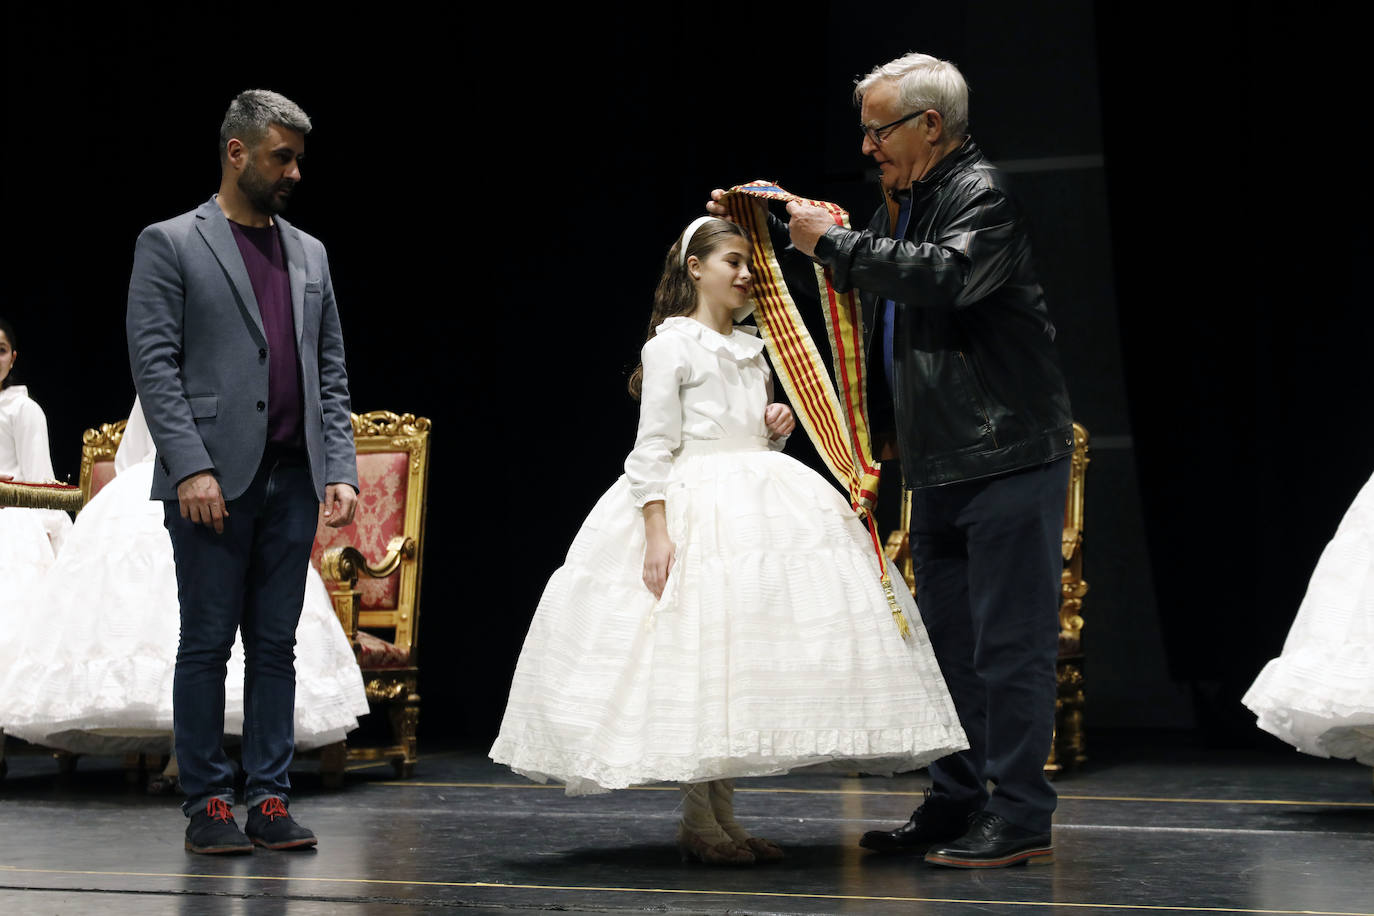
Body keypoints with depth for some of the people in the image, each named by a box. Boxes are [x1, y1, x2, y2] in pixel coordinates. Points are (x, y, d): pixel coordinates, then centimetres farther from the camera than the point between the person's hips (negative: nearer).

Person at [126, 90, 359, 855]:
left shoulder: (309, 254, 17)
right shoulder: (170, 245, 1)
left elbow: (332, 373, 16)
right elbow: (153, 362, -7)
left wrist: (341, 470, 5)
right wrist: (191, 467, -15)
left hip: (292, 478, 5)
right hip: (215, 479, -5)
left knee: (276, 644, 6)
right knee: (207, 643, -1)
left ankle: (270, 800, 10)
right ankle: (207, 804, 6)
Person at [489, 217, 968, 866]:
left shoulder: (752, 348, 17)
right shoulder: (671, 345, -4)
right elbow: (653, 448, -10)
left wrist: (778, 426, 4)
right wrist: (656, 532, -19)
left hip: (760, 506, 7)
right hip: (694, 510, -7)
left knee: (745, 660, 5)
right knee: (695, 658, -9)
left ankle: (723, 815, 12)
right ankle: (696, 821, -1)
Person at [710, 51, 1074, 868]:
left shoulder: (983, 194, -11)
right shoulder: (905, 201, 17)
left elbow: (947, 277, -30)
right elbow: (864, 274, 33)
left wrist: (833, 241, -21)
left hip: (1010, 455, -10)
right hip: (941, 464, 10)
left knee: (1010, 641, -7)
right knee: (949, 639, 13)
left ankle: (1021, 817, -2)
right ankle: (956, 803, 22)